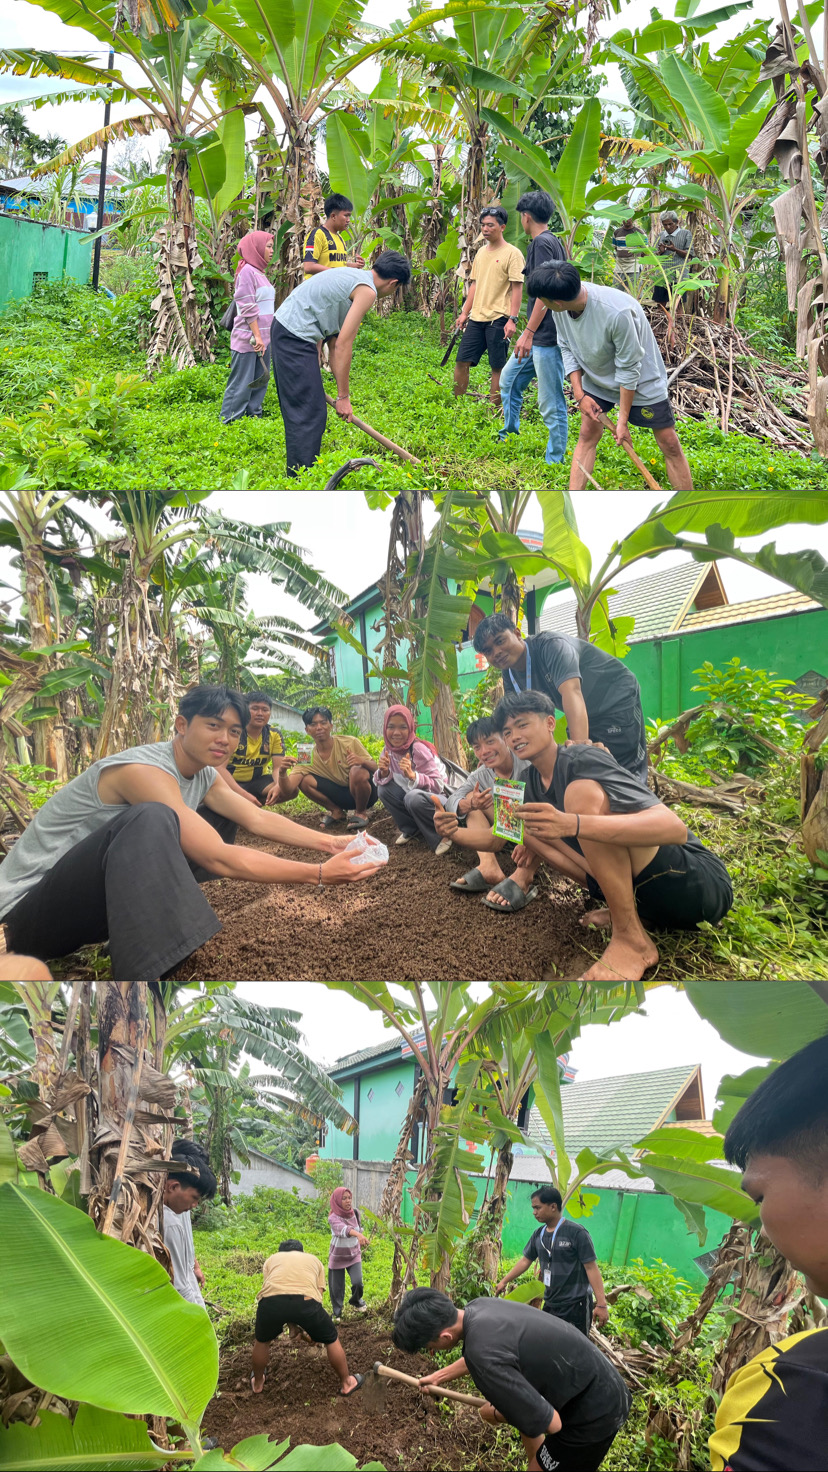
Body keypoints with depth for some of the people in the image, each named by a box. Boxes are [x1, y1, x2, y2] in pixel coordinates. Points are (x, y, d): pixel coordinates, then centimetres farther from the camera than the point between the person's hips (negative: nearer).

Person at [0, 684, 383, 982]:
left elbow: (258, 819, 6)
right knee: (150, 820, -38)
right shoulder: (145, 770, -24)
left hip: (97, 900, 10)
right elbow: (219, 859, -30)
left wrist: (329, 842, -9)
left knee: (218, 817, 14)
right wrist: (319, 874, -31)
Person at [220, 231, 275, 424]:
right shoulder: (247, 271, -12)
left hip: (263, 338, 9)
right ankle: (229, 422, -2)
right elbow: (248, 308, -17)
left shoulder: (260, 272, 17)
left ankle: (254, 416, 18)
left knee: (260, 381, 11)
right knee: (241, 383, -7)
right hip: (248, 339, -9)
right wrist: (257, 336, -20)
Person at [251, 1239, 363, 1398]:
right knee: (332, 1340, 25)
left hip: (271, 1301, 1)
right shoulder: (313, 1260, 36)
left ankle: (257, 1383, 48)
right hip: (305, 1300, -1)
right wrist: (314, 1331, 39)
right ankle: (346, 1383, 37)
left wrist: (292, 1326, 41)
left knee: (262, 1341, 32)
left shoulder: (272, 1260, 36)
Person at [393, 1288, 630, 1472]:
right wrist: (439, 1376, 30)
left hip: (594, 1410, -9)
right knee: (526, 1419, 31)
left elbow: (550, 1423, -26)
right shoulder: (478, 1308, -6)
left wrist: (497, 1414, -9)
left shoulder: (485, 1358, -34)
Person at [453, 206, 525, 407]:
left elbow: (517, 288, -9)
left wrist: (512, 319, -17)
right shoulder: (481, 252, 15)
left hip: (498, 319, -6)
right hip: (476, 318, 7)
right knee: (462, 362, 3)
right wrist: (464, 313, 15)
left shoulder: (512, 254, -6)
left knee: (498, 367, -1)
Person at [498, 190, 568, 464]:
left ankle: (554, 461, 2)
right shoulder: (552, 241, 15)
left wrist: (528, 334, -22)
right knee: (509, 380, 22)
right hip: (537, 337, 11)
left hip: (547, 338, -11)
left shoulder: (542, 243, -15)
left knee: (551, 405, -4)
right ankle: (509, 437, 34)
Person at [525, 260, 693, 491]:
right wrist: (579, 394, -10)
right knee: (587, 434, 3)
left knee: (669, 444, -3)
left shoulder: (617, 312, -39)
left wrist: (623, 420, -22)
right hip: (597, 380, 6)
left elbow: (628, 368, -29)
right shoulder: (561, 309, -20)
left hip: (641, 380, -5)